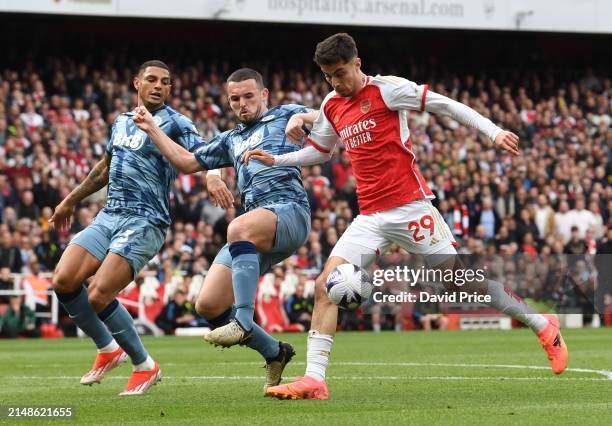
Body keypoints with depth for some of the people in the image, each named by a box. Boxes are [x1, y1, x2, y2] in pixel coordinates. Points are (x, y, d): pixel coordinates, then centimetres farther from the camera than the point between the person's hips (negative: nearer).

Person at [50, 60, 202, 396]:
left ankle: (144, 366, 2)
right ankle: (108, 349, 13)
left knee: (99, 296, -18)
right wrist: (71, 200, 38)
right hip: (108, 216, 7)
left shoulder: (175, 123, -4)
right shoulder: (121, 122, 17)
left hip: (144, 223, -7)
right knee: (63, 281, -8)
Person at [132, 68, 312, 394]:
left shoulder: (285, 116, 15)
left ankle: (243, 322, -42)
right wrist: (151, 128, 28)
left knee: (239, 229, -41)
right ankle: (275, 353, 14)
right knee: (208, 306, -5)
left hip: (289, 210, -7)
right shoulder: (231, 140, 31)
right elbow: (186, 161, 32)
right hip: (254, 229, 7)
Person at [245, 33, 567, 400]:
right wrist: (276, 160, 18)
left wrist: (493, 132, -14)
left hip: (409, 206, -6)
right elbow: (320, 152, 30)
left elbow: (445, 105, -6)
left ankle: (543, 326, 15)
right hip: (370, 218, 6)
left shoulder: (386, 88, -6)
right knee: (326, 285, -9)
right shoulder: (332, 106, 13)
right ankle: (314, 380, -11)